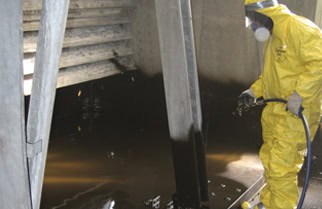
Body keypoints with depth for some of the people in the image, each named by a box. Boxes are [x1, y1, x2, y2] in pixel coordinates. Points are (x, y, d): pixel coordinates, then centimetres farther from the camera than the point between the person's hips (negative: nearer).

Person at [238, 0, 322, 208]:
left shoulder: (297, 27, -16)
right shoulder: (273, 37, 16)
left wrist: (299, 94, -27)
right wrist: (254, 91, 13)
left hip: (295, 113, -10)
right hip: (275, 110, 10)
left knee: (281, 167, -5)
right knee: (270, 161, 19)